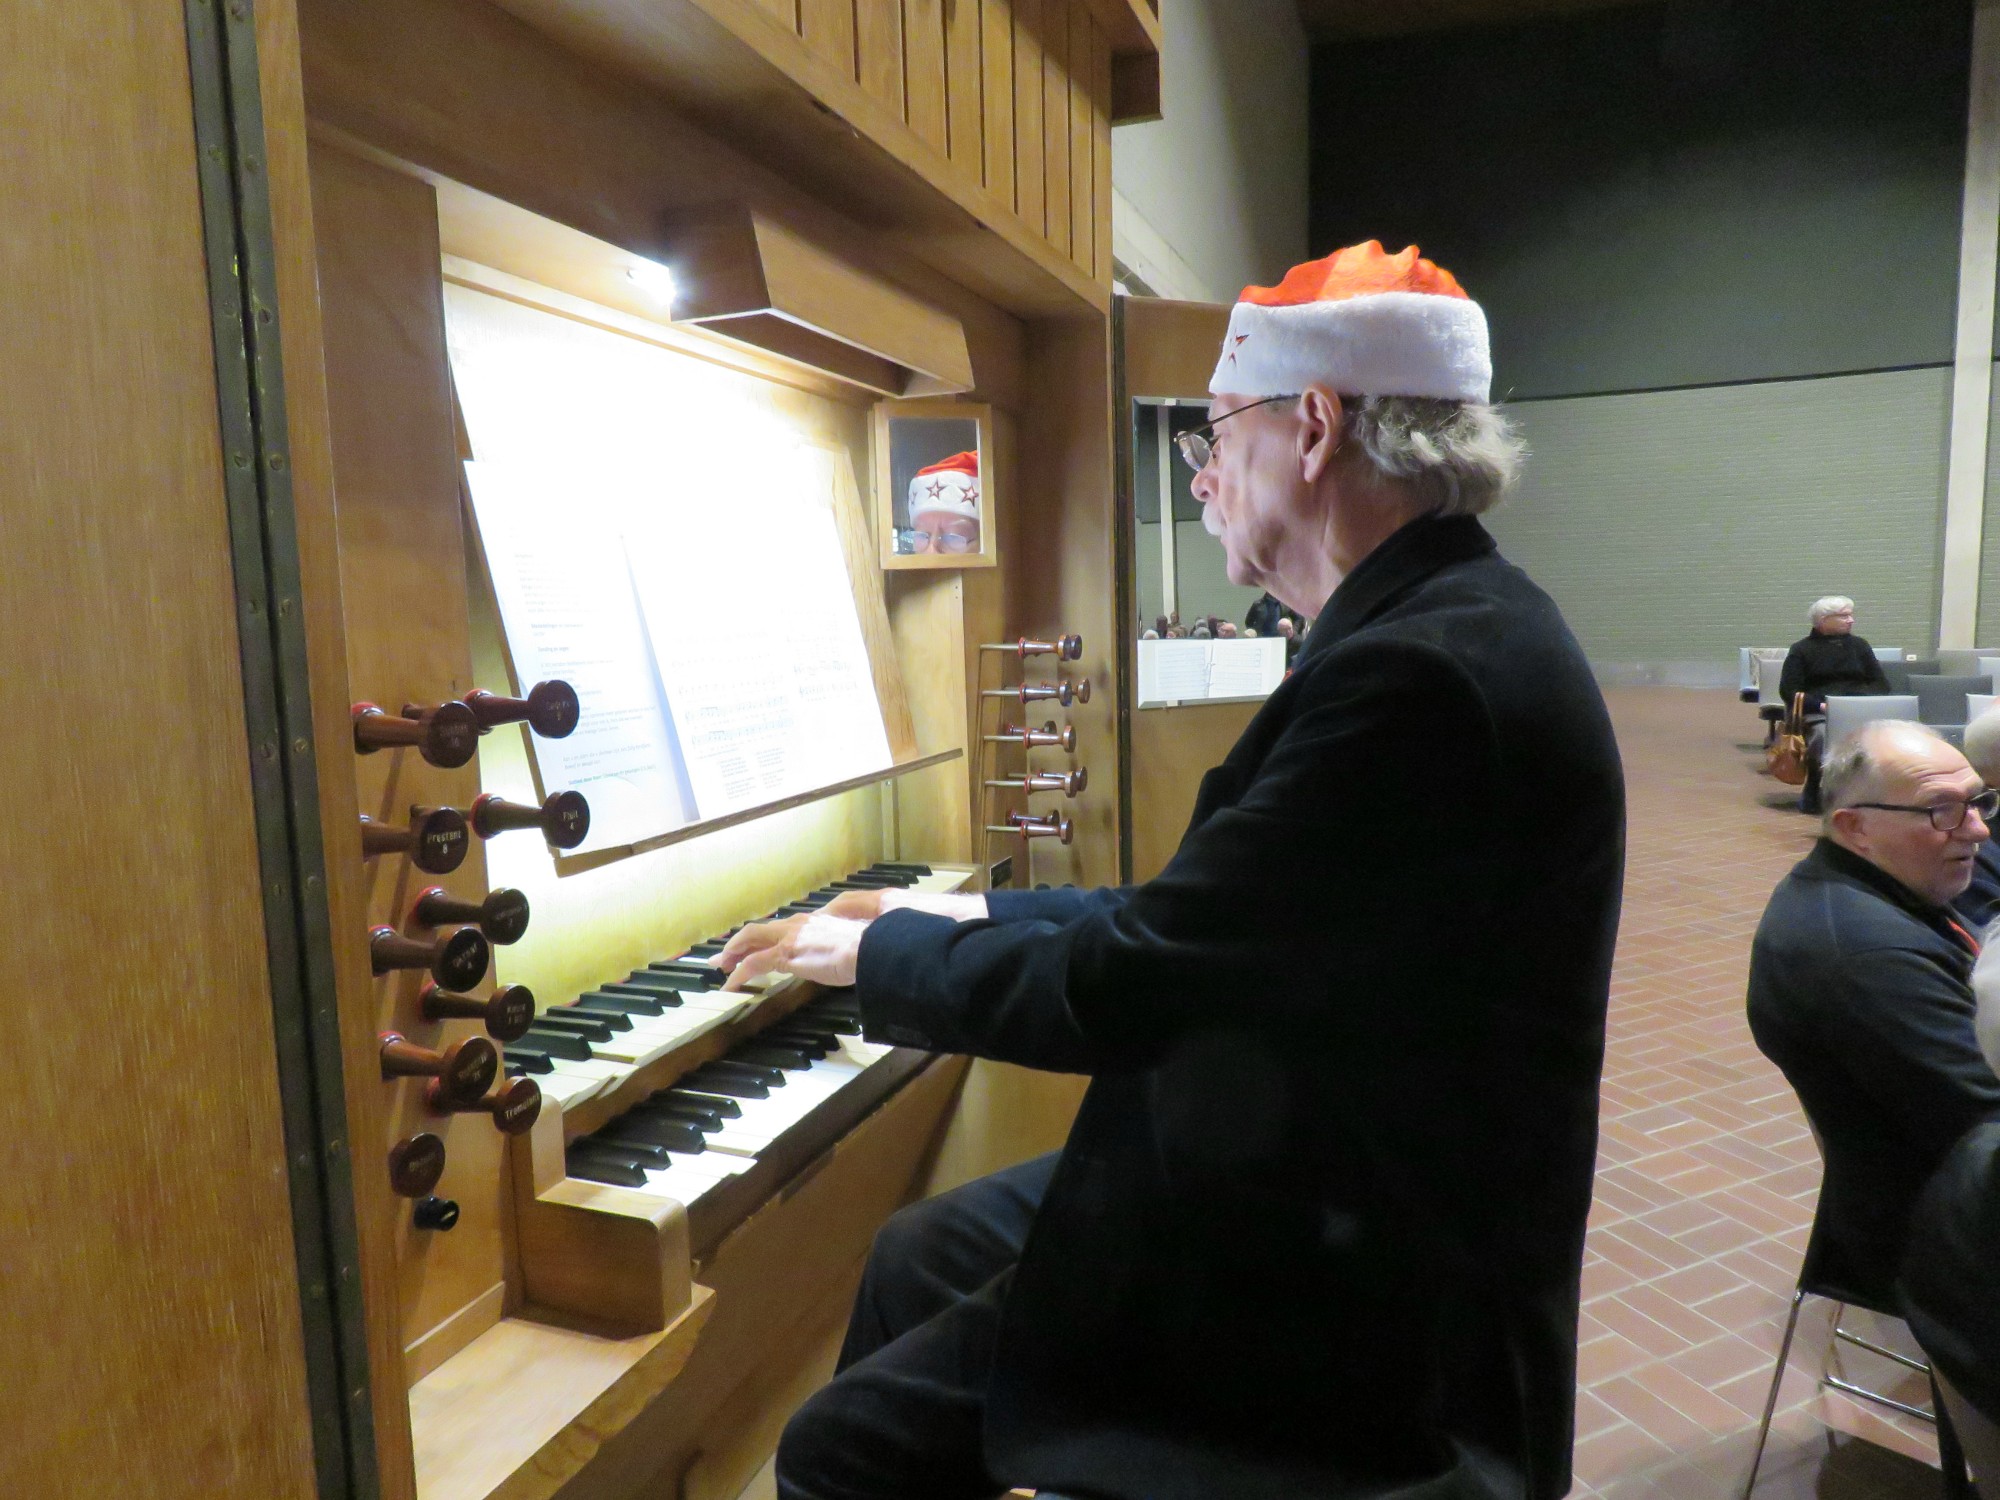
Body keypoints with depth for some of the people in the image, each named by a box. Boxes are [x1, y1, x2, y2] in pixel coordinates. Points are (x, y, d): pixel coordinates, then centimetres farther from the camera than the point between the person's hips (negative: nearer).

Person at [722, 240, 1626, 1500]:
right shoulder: (1447, 621, 5)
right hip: (1338, 1187, 9)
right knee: (920, 1255, 15)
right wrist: (975, 917, 11)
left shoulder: (1424, 669, -27)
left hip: (1371, 1323, -9)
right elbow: (1205, 917, 9)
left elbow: (1127, 989, -25)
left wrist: (875, 952, -8)